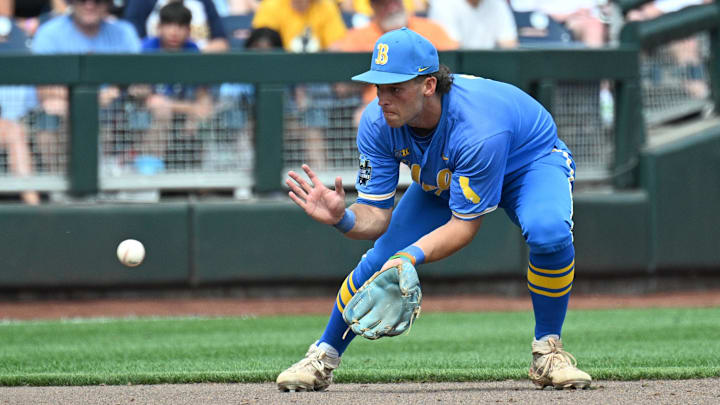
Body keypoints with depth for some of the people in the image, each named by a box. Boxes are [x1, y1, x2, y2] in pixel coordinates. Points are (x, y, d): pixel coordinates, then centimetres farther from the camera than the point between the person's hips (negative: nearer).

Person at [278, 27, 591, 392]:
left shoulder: (477, 125, -43)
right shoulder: (377, 123, -27)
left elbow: (465, 225, -35)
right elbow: (377, 215, -23)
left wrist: (410, 256, -50)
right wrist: (342, 219, -46)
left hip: (531, 162, -5)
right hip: (443, 180, 5)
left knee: (549, 233, -36)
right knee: (380, 260, -9)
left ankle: (548, 353, -15)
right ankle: (323, 357, 15)